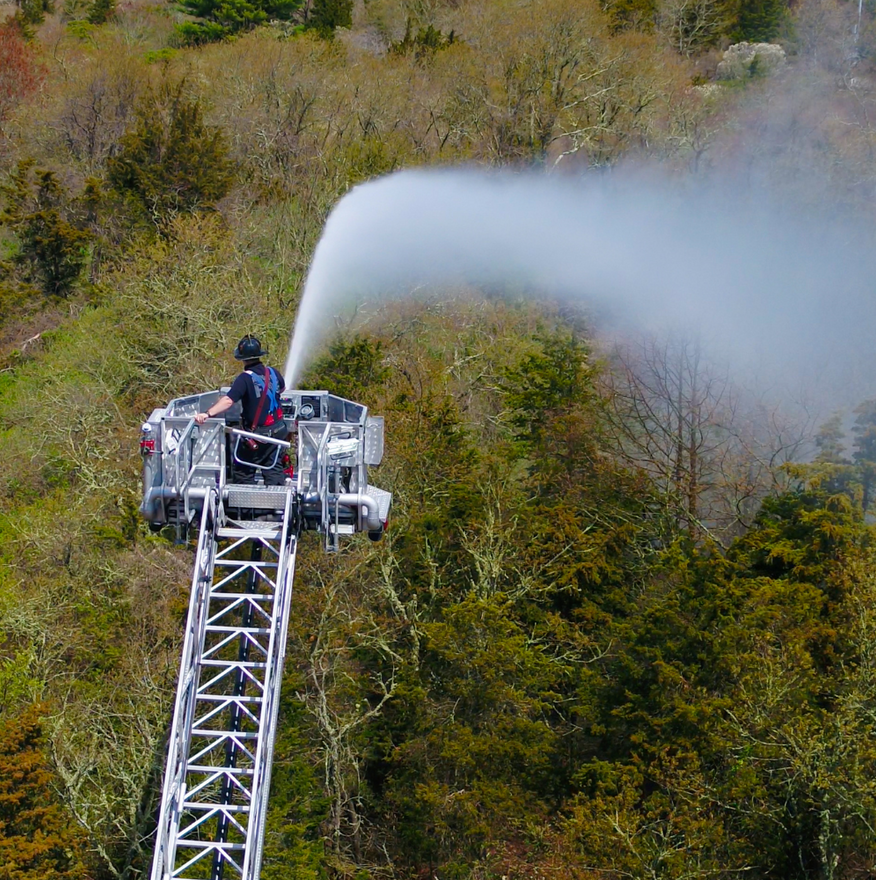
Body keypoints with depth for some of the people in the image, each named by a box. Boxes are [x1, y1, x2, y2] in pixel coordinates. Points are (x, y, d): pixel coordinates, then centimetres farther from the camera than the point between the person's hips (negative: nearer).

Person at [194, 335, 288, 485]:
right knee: (274, 469, 12)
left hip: (256, 434, -6)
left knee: (244, 473, 7)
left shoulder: (245, 379, -20)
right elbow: (282, 387, 23)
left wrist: (208, 413, -42)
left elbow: (228, 401, -34)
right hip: (277, 430, 6)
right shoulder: (272, 372, -1)